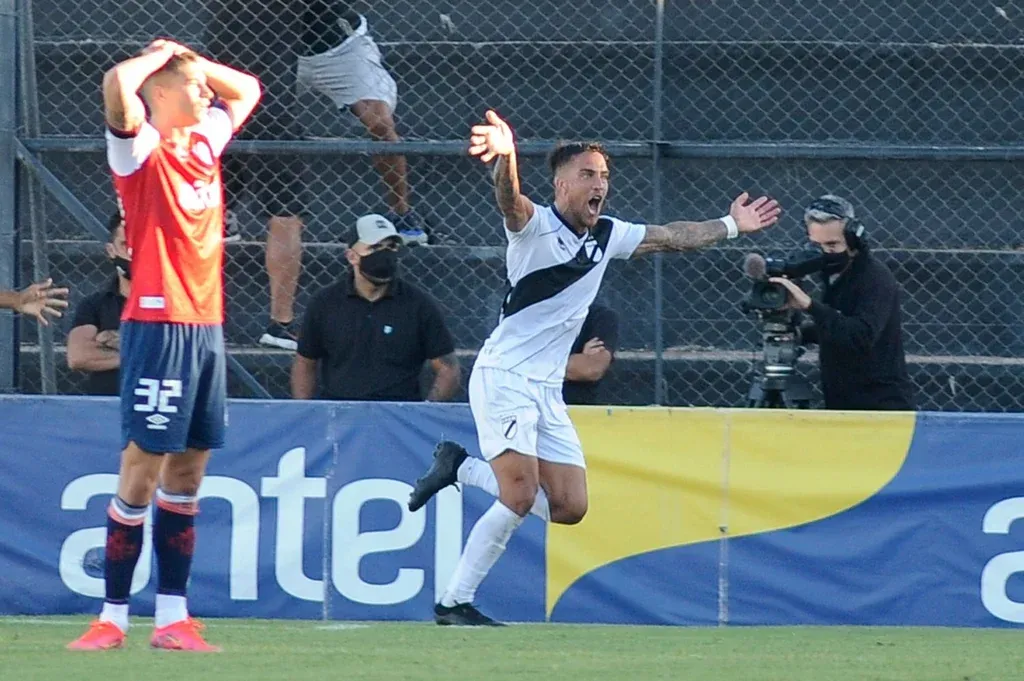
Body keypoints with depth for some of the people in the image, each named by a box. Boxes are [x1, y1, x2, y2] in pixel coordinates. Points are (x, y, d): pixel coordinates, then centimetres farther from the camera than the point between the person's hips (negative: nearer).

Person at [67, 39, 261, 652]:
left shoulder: (205, 142, 14)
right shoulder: (141, 147, -7)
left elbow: (247, 90, 32)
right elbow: (118, 84, -28)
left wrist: (188, 59, 15)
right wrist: (164, 54, -8)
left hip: (207, 326, 7)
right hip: (159, 324, -7)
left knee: (187, 474, 6)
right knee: (142, 469, -7)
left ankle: (173, 617, 8)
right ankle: (114, 616, -2)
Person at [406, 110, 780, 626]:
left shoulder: (608, 235, 10)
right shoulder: (536, 225, -12)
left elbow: (669, 237, 26)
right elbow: (509, 200, -35)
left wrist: (730, 226, 32)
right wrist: (506, 156, -57)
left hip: (548, 389, 8)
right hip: (503, 376, -7)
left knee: (570, 507, 1)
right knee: (520, 497, -18)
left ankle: (461, 467, 17)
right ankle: (454, 603, -7)